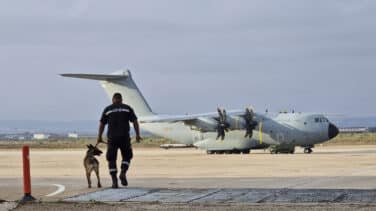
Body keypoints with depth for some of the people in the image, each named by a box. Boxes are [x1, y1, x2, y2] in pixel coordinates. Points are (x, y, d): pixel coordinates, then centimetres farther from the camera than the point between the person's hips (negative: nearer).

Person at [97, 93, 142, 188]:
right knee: (126, 157, 16)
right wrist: (137, 135, 5)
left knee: (112, 159, 8)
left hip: (112, 137, 0)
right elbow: (135, 122, 1)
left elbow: (102, 124, 7)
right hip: (124, 137, 0)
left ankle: (114, 181, -2)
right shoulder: (127, 108, 8)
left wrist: (99, 137, 14)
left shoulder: (107, 109, 9)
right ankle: (123, 173, -10)